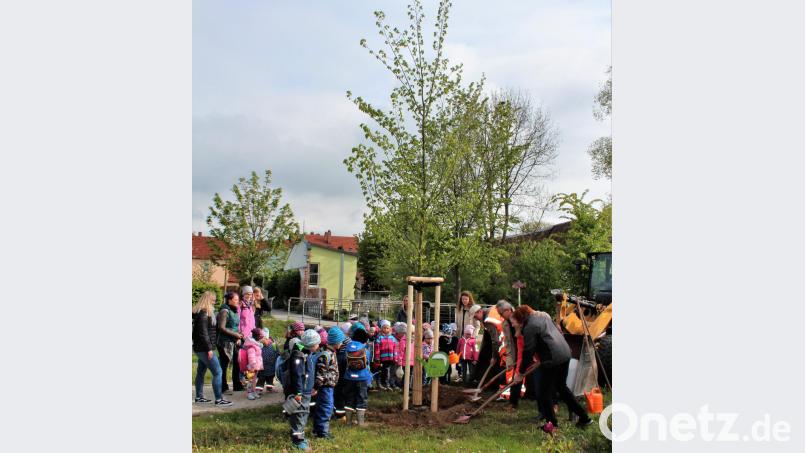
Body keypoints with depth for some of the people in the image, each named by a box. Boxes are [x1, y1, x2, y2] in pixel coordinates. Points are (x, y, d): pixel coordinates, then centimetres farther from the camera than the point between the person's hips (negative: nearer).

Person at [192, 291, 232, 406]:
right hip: (204, 348, -10)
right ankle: (219, 399, -9)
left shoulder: (204, 312, 13)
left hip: (201, 348, 10)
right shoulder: (203, 314, -17)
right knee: (217, 372, -9)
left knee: (201, 371, 16)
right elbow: (203, 333, -21)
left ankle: (199, 397, 25)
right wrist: (209, 348, -21)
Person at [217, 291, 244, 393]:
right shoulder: (224, 311, -13)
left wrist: (238, 337, 5)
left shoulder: (235, 311, 12)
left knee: (237, 363, 12)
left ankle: (237, 385, 23)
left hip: (234, 342, 8)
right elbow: (222, 328, -18)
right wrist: (236, 334, -16)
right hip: (225, 342, -8)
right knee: (224, 365, 1)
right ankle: (223, 388, 10)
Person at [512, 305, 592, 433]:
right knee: (562, 387, 22)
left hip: (553, 359, -9)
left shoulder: (529, 327, -11)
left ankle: (552, 424, 10)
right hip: (565, 353, 9)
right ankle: (584, 417, 25)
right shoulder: (544, 315, 15)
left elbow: (528, 352, -11)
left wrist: (520, 373, -1)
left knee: (544, 391, 5)